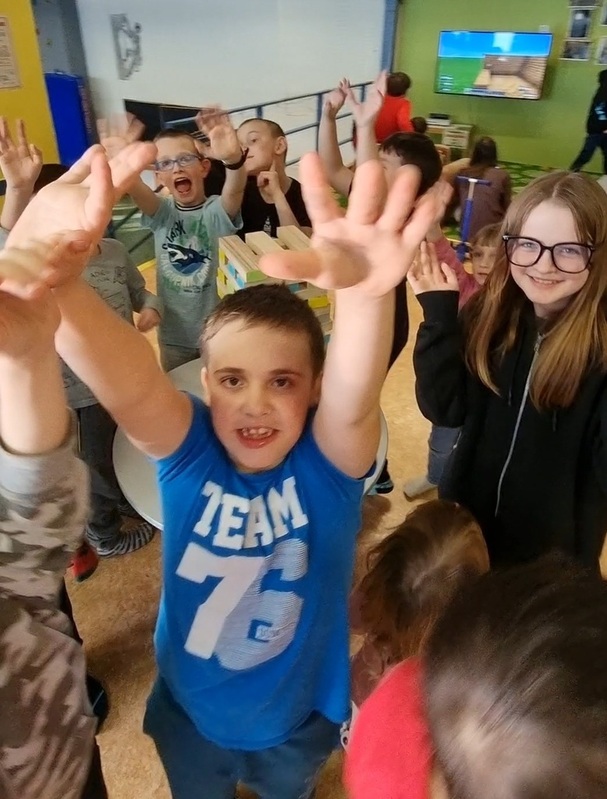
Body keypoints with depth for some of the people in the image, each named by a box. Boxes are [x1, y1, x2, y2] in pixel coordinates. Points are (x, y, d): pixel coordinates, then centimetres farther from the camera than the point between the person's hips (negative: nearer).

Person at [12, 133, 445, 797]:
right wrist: (53, 283, -63)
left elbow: (354, 397, -48)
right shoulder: (188, 451, -24)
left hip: (299, 716, 0)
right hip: (190, 711, 1)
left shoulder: (329, 458, -26)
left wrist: (365, 293, -68)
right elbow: (129, 383, -44)